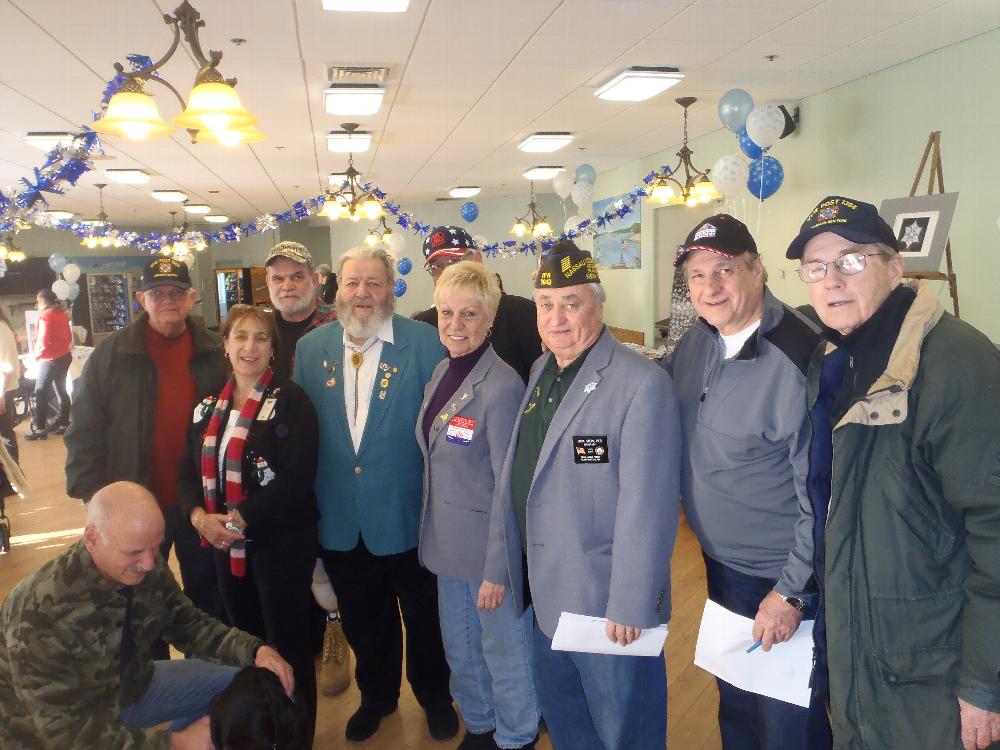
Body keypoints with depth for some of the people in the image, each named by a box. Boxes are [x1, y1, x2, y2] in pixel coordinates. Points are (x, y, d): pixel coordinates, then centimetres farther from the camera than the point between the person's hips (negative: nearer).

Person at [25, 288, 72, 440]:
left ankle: (40, 429, -3)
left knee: (41, 393, -2)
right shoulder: (62, 314, 8)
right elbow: (69, 337, 13)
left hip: (50, 359, -8)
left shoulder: (45, 316, -14)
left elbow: (44, 341, -16)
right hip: (65, 356, 8)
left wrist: (37, 355, -3)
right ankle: (63, 423, 17)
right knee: (61, 390, 13)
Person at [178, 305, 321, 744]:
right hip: (225, 543, 6)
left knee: (286, 644, 4)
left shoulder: (291, 401, -10)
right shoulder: (209, 407, 9)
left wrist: (241, 518, -22)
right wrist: (200, 515, -12)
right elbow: (189, 472, 7)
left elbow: (297, 476, -18)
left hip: (281, 542, -5)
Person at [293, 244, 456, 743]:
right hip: (341, 519, 3)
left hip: (408, 515, -3)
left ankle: (434, 696, 42)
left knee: (424, 615, 16)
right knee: (363, 620, 21)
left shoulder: (425, 343, -11)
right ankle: (376, 695, 46)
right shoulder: (311, 347, 1)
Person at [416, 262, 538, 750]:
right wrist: (430, 533, 12)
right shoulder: (441, 372, 4)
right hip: (447, 540, 7)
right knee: (458, 645, 22)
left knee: (503, 649, 12)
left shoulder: (502, 386, -21)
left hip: (490, 544, -7)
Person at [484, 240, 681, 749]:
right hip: (546, 594, 8)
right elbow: (515, 475, 8)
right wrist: (500, 567, 10)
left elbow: (645, 506, -21)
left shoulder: (642, 384, -20)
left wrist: (630, 607, -20)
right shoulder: (541, 372, 6)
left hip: (607, 606, -7)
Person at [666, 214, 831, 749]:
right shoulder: (697, 340, -2)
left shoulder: (797, 358, -25)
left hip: (784, 579, -7)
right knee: (734, 706, 26)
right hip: (721, 563, 7)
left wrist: (792, 592, -18)